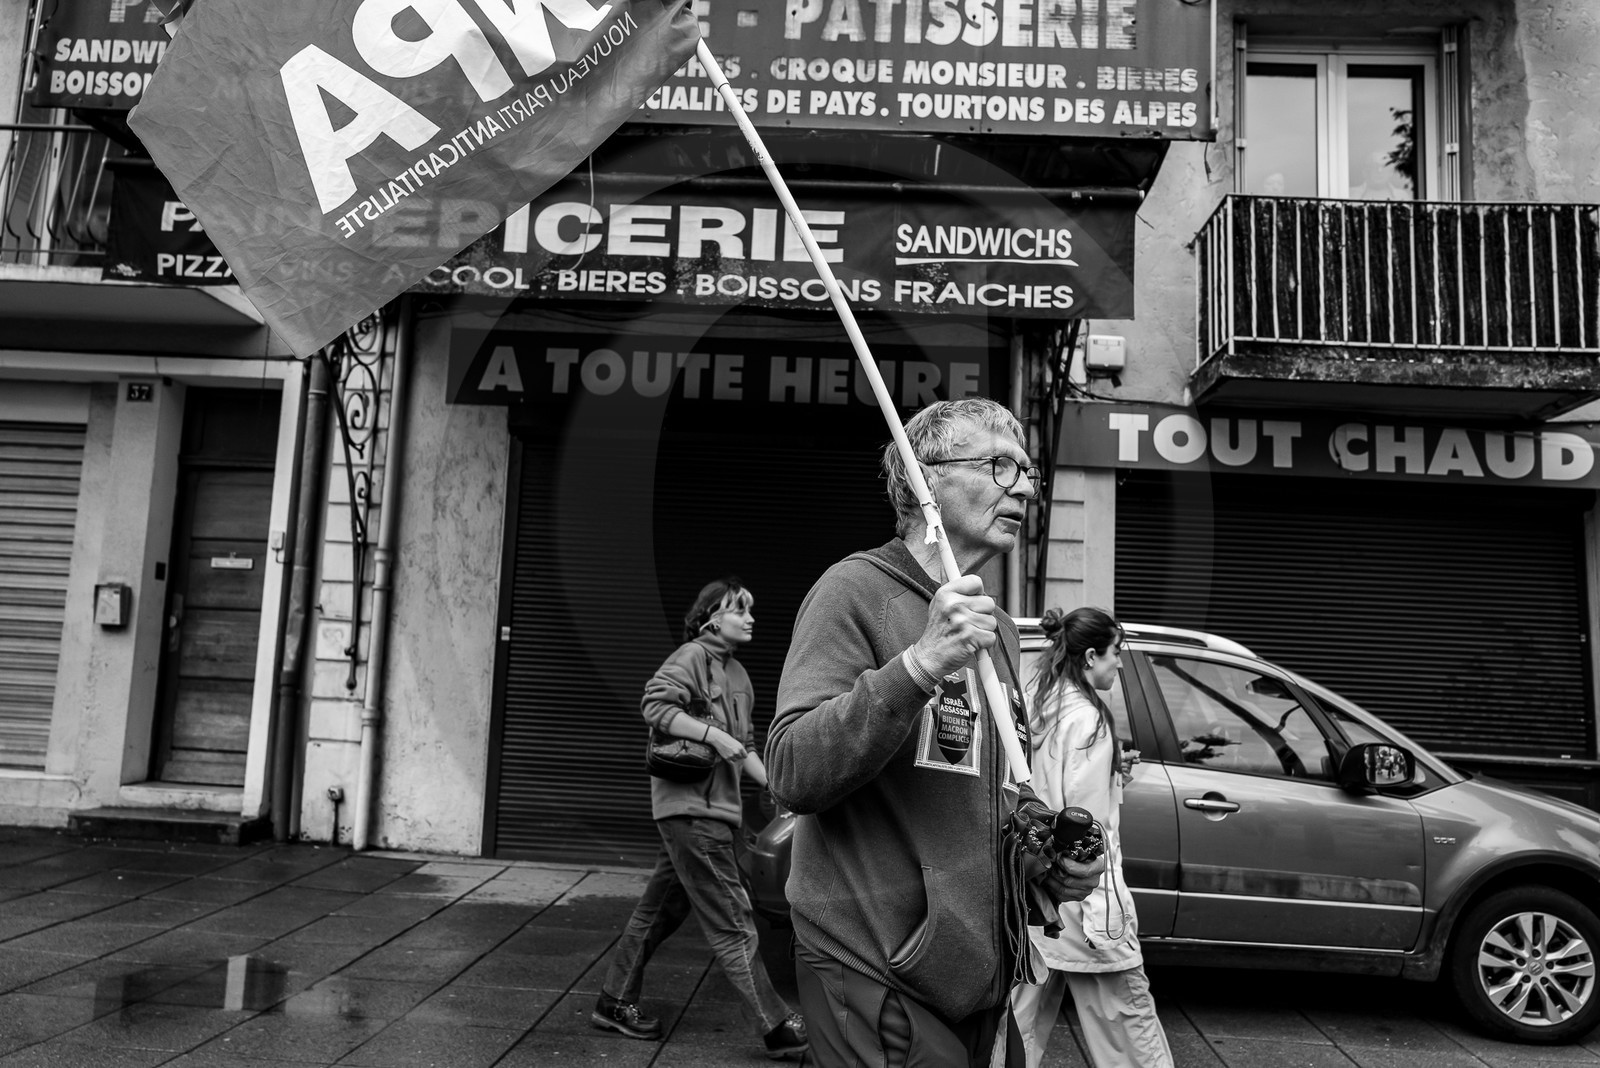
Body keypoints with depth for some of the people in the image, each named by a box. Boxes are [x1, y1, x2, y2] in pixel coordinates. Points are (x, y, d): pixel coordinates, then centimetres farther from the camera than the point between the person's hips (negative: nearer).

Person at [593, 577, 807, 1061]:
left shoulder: (739, 675, 18)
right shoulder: (693, 655, -9)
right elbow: (655, 705, -21)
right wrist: (714, 735, -24)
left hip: (710, 807, 9)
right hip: (691, 806, -9)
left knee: (661, 908, 15)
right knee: (731, 921, -6)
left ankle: (615, 1003, 27)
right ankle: (778, 1027, -3)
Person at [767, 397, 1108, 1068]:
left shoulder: (997, 629, 15)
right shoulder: (858, 589, -12)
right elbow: (791, 775, -22)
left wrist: (1053, 855, 4)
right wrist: (919, 664, -32)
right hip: (877, 980, -8)